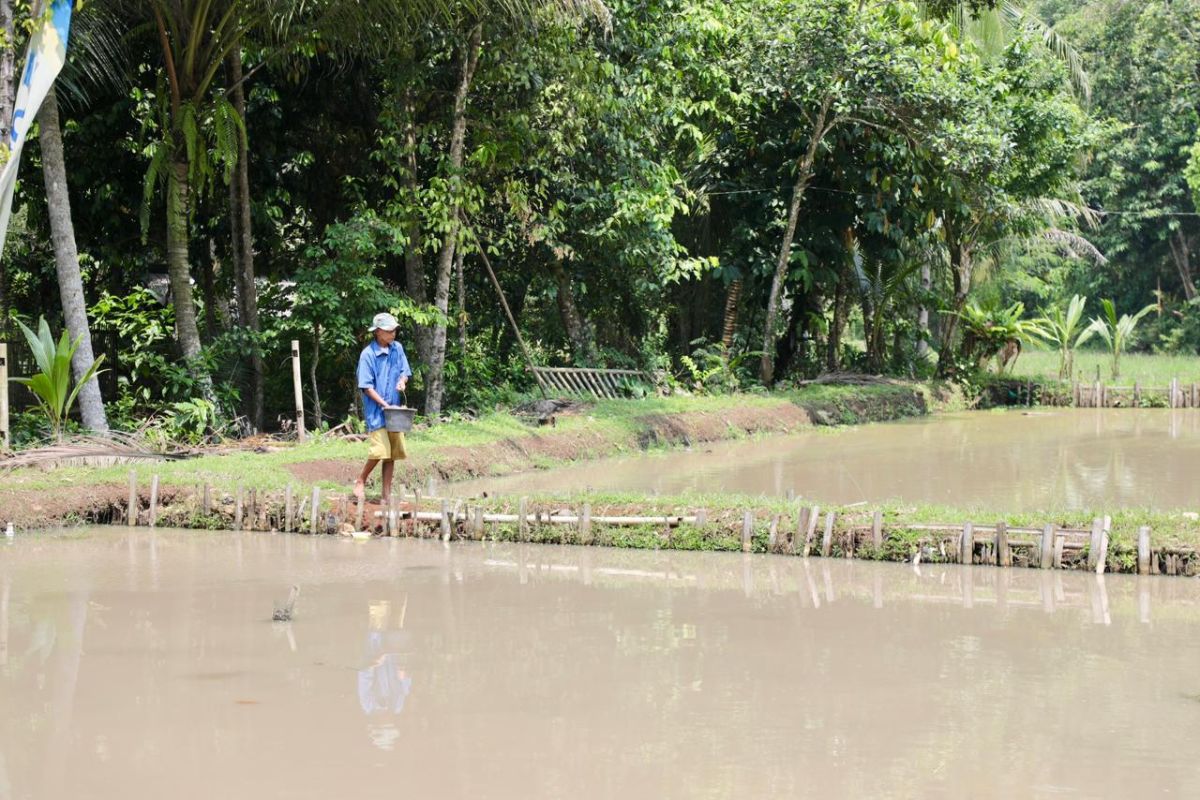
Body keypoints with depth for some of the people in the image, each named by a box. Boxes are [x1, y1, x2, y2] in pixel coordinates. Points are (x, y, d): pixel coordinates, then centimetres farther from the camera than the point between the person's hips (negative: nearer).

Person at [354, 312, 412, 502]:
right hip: (375, 410, -6)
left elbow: (405, 371, 14)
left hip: (394, 410, 6)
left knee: (392, 454, 6)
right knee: (379, 450, -16)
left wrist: (402, 380, -10)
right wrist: (385, 405, -17)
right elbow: (367, 387, -12)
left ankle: (387, 496, 13)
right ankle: (361, 481, 8)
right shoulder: (368, 354, -12)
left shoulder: (397, 348, 4)